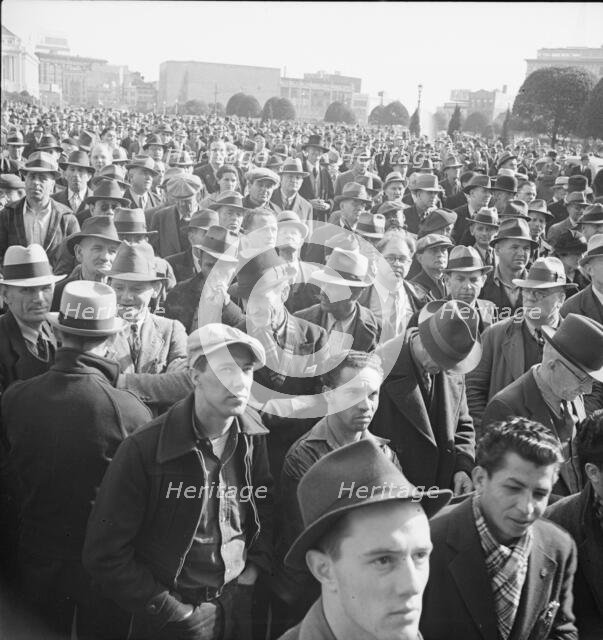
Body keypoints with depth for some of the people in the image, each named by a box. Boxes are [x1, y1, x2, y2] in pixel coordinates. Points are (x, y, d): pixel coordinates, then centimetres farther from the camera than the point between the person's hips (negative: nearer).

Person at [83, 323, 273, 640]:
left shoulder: (254, 435, -8)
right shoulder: (143, 449, -22)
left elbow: (269, 507, 4)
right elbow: (104, 554, -18)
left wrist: (251, 575, -5)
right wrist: (174, 611, -14)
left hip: (242, 606, 4)